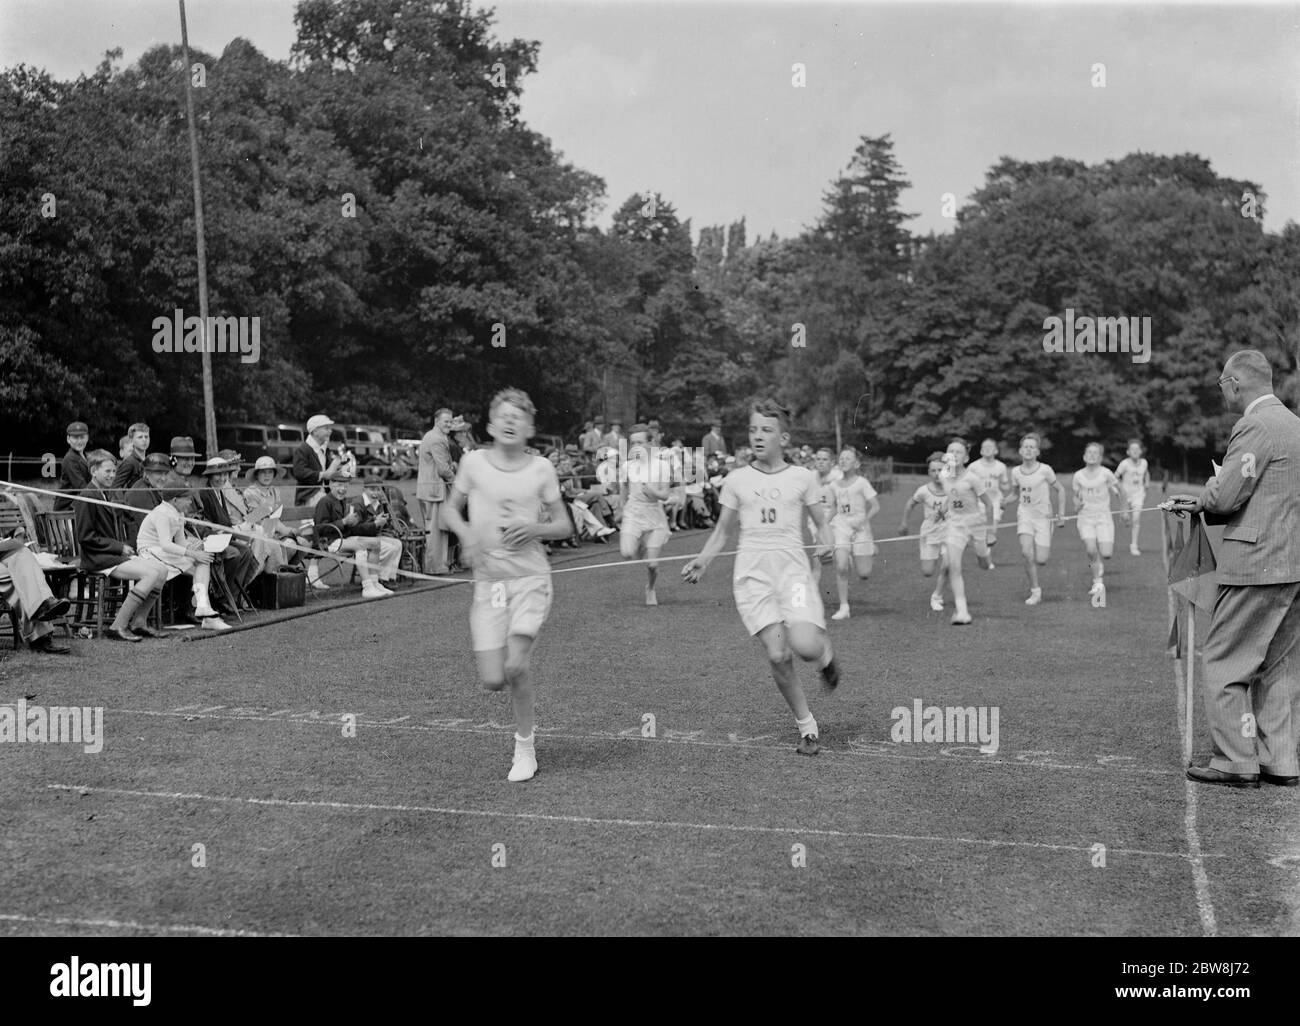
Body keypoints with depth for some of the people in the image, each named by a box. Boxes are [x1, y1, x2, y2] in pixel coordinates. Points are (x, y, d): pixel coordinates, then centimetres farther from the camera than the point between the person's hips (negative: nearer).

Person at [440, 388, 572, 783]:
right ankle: (521, 666, 31)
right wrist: (465, 532, -7)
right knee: (492, 680, -6)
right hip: (488, 581, 1)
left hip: (531, 577, -1)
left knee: (516, 666, -17)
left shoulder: (541, 469, 0)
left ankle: (524, 746, 3)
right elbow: (450, 509, 13)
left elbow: (563, 525, 8)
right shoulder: (474, 462, 1)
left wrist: (534, 528, -12)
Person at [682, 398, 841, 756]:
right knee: (777, 655, -11)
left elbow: (821, 523, 14)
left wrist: (825, 543, -8)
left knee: (805, 646, -22)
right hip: (752, 573, 1)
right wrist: (702, 561, 1)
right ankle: (807, 726, 7)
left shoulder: (802, 477, 6)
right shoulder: (736, 480, 9)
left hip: (792, 569, -1)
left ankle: (825, 653, 17)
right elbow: (722, 531, 16)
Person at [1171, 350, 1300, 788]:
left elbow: (1226, 497, -19)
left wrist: (1207, 492, 4)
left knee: (1225, 665, -1)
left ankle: (1237, 763, 2)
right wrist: (1200, 504, 16)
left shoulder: (1255, 427, -14)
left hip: (1257, 566, -9)